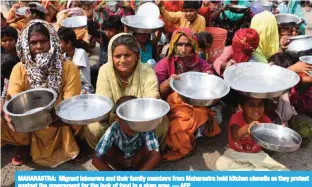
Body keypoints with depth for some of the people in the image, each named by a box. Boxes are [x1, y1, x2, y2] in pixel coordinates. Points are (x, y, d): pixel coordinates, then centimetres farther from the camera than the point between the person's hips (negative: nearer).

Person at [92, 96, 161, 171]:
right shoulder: (113, 131, -35)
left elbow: (156, 155, -40)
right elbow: (96, 160, -35)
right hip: (119, 158, 0)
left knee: (147, 150, -30)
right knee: (108, 151, -29)